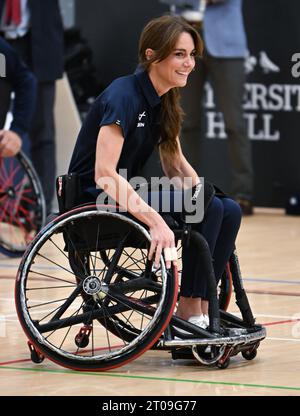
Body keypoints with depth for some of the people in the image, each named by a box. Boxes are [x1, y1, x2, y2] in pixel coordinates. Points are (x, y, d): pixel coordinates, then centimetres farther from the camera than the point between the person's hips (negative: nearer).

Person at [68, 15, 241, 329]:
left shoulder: (164, 102, 8)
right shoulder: (124, 96, -19)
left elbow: (176, 165, 16)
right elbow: (104, 174, -28)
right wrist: (155, 220, -36)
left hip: (125, 197, 9)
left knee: (229, 211, -7)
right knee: (209, 209, -23)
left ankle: (199, 310, -5)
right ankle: (189, 312, -13)